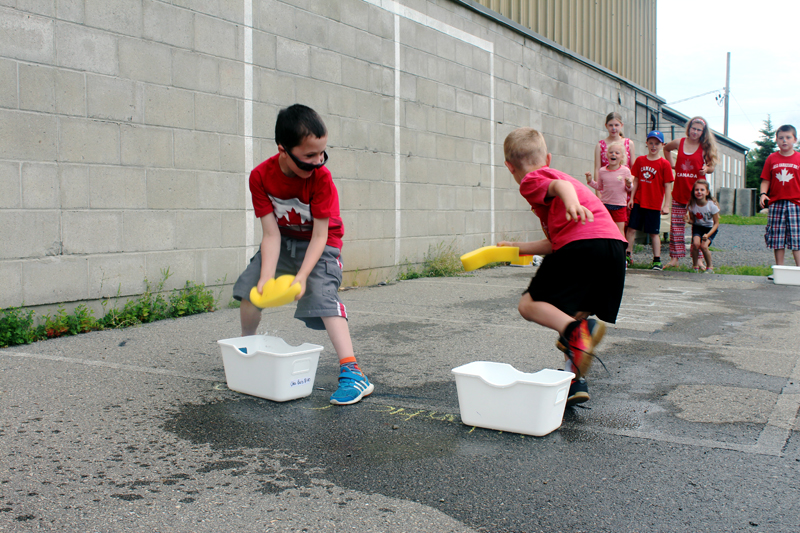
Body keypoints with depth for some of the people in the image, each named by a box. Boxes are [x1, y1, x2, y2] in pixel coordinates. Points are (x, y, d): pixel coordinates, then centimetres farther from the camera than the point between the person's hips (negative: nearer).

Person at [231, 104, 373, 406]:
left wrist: (302, 276, -35)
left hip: (320, 244, -4)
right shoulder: (261, 177, -20)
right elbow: (271, 234, -18)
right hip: (284, 241, 4)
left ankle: (352, 374, -30)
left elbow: (320, 235, -24)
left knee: (322, 295, -24)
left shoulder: (321, 177, -28)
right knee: (250, 288, -4)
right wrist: (266, 277, -29)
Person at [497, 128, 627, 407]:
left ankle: (576, 331, -23)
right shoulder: (556, 174, 34)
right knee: (574, 313, 20)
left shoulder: (532, 181, 10)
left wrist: (571, 203, -36)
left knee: (529, 304, 2)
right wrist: (517, 247, 44)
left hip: (583, 244, -8)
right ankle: (576, 381, 13)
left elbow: (561, 185, -15)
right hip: (615, 245, 8)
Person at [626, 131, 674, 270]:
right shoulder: (640, 160, 4)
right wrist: (631, 197, 4)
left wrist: (666, 205, -10)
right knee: (631, 228, 2)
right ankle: (627, 256, 11)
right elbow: (636, 181, 9)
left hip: (654, 205, -3)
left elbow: (668, 186, -5)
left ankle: (657, 260, 11)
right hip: (638, 202, 3)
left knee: (654, 233, 4)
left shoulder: (664, 164, -5)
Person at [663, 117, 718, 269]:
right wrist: (671, 164, 16)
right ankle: (675, 258, 5)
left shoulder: (705, 147, 1)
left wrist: (707, 169, -16)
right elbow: (666, 148, 28)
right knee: (676, 224, 1)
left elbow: (711, 166, 7)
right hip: (679, 189, 2)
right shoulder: (679, 142, 7)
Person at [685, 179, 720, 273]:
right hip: (698, 227, 2)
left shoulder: (712, 205, -24)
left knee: (703, 246, -24)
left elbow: (716, 223, -15)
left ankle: (709, 267, 2)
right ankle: (695, 266, -3)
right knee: (695, 243, -25)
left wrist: (708, 235, -30)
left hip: (711, 228, -2)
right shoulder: (692, 205, -17)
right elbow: (693, 221, -2)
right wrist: (688, 220, -27)